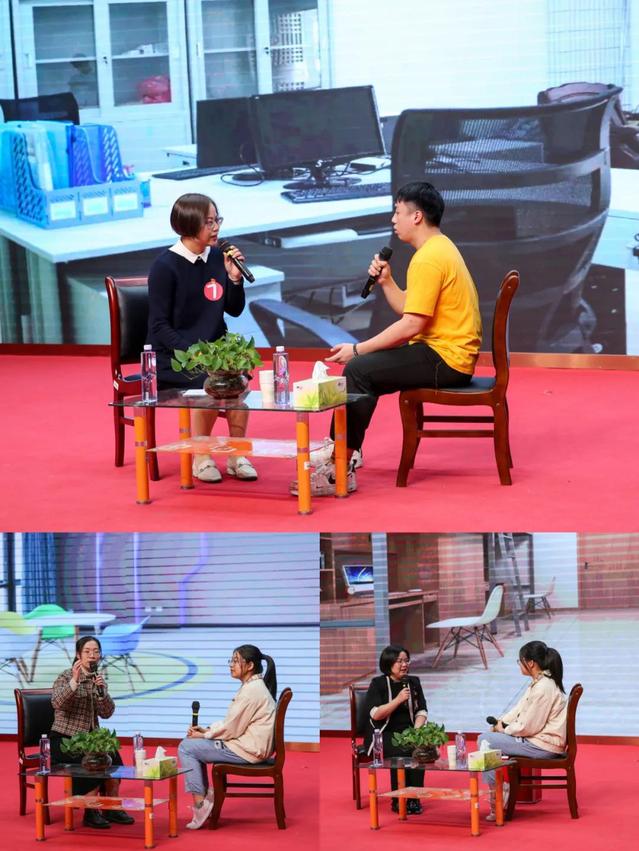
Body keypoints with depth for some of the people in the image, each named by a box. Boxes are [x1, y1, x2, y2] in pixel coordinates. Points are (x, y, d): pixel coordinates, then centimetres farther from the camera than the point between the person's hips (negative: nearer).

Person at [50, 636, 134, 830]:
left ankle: (111, 808, -13)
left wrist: (101, 690, -17)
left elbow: (107, 713, -1)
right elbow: (57, 703, -25)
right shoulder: (67, 677, -6)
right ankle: (91, 813, -22)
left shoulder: (98, 680, 11)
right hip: (64, 740, -5)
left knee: (112, 756, -24)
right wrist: (75, 681, -36)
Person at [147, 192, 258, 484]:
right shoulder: (166, 267, -9)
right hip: (173, 355, -4)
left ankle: (237, 456, -14)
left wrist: (234, 278, -6)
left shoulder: (217, 257, 5)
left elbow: (234, 310, 12)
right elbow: (160, 326, -10)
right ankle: (201, 459, -12)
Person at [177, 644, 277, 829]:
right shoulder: (252, 686, 13)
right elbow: (233, 722, 18)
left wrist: (204, 735, -5)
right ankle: (206, 795, 15)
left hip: (248, 750, -11)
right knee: (194, 744, 18)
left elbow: (231, 729, -19)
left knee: (186, 747, -7)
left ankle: (200, 804, -6)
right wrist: (207, 730, 7)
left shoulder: (252, 691, -20)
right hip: (246, 743, 11)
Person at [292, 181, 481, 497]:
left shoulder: (429, 259, -17)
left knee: (359, 370, -17)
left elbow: (411, 324, -22)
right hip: (452, 355, 11)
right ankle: (340, 455, 14)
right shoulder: (440, 247, 17)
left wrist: (358, 349, -16)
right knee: (363, 367, 15)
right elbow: (410, 310, 15)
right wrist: (386, 281, 2)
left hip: (446, 360, -11)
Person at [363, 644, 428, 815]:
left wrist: (416, 729, -12)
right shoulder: (378, 684, -3)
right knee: (400, 751, -34)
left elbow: (422, 711, 8)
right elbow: (375, 714, -14)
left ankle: (413, 799, -22)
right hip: (382, 734, -4)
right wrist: (398, 700, -22)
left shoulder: (414, 682, 11)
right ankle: (399, 801, -21)